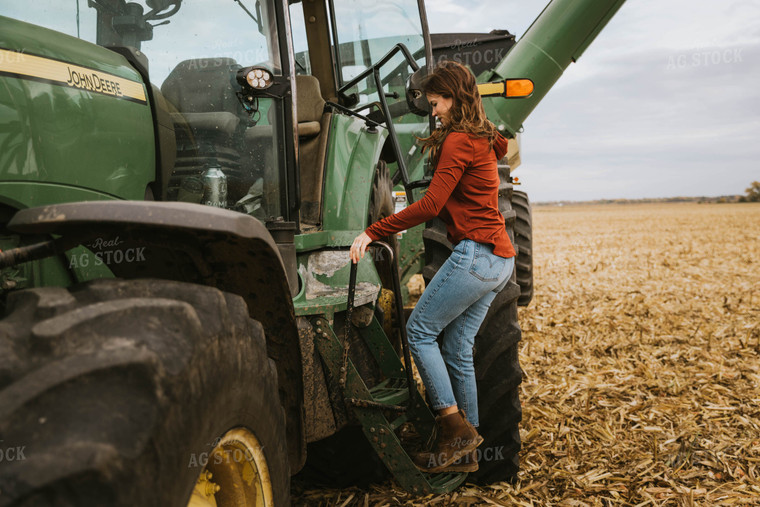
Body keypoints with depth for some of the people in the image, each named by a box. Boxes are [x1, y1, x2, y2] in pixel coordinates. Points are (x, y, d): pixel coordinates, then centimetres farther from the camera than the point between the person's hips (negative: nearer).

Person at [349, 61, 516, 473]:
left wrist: (372, 233, -18)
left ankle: (455, 427, -3)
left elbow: (431, 205, -18)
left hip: (476, 253, -9)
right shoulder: (483, 141, 20)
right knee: (457, 347, 10)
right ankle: (464, 453, 15)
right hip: (499, 258, 9)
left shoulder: (458, 141, -9)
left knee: (420, 330, -3)